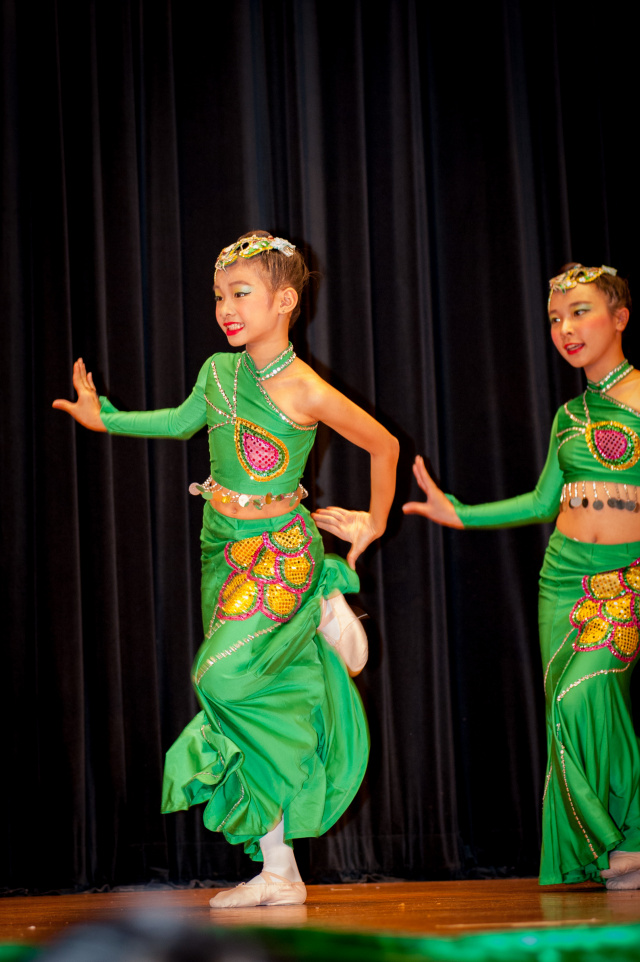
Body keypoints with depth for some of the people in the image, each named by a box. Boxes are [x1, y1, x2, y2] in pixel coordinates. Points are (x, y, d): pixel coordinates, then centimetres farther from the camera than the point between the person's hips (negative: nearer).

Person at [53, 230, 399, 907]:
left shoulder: (305, 392, -14)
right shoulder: (218, 371, 3)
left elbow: (384, 445, -1)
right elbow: (181, 421, 23)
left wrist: (375, 522, 8)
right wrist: (103, 417, 23)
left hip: (279, 551, -5)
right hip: (224, 547, 6)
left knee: (226, 674, -28)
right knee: (264, 708, 5)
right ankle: (278, 873, 8)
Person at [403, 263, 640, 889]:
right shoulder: (570, 415, 14)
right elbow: (543, 501, 18)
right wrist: (456, 513, 15)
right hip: (564, 574, 6)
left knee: (588, 694, -21)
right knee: (567, 709, 0)